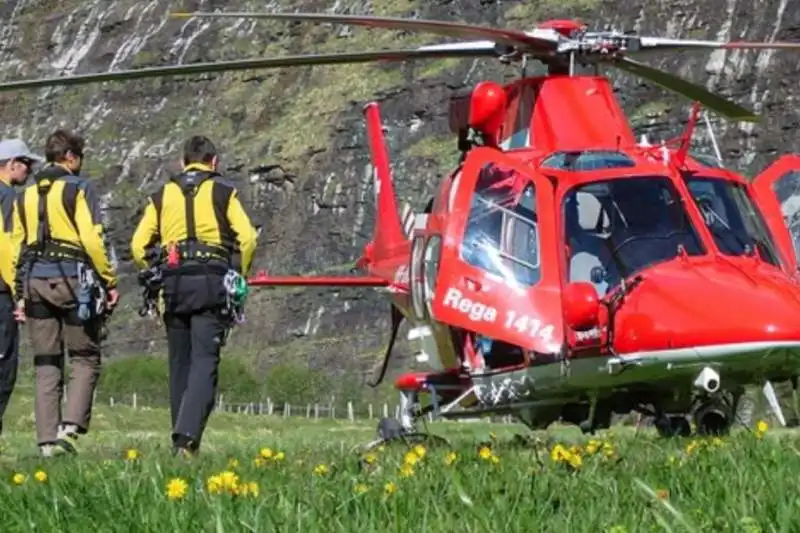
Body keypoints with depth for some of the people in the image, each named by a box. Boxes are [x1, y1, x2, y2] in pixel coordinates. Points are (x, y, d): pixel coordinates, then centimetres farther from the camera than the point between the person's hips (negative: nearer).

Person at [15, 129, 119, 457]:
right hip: (73, 278, -5)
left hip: (35, 282, 5)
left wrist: (21, 294, 16)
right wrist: (110, 281, -6)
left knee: (47, 364, 8)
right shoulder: (79, 189, -3)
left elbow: (15, 247, 13)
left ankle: (48, 440, 3)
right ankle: (70, 427, -13)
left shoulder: (26, 196, 15)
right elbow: (92, 239, -12)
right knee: (85, 358, 4)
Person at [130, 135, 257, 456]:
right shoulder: (223, 193, 8)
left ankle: (181, 440, 13)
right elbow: (247, 237, -5)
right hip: (212, 283, -3)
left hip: (173, 284, 3)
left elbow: (139, 245, 7)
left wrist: (155, 276, 17)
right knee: (205, 362, -8)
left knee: (180, 364, 11)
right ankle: (187, 435, -25)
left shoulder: (162, 196, 15)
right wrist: (238, 276, 7)